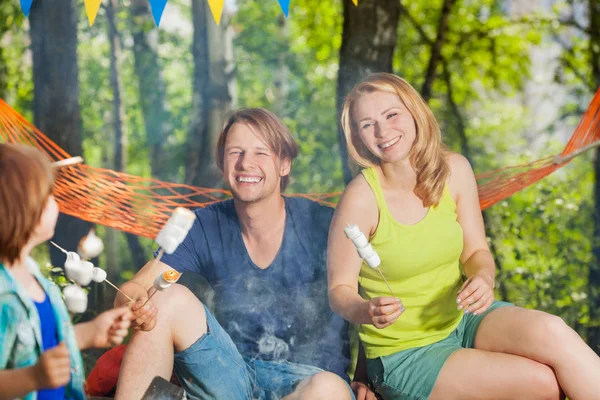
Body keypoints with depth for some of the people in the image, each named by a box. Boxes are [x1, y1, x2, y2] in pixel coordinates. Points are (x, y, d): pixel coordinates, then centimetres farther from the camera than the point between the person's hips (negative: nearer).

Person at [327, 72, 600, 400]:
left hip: (462, 319, 4)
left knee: (552, 333, -26)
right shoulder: (361, 198, -19)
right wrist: (366, 312, -32)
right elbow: (339, 290, -11)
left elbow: (476, 251, 4)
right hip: (405, 355, -4)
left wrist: (483, 277, -18)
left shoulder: (454, 170, -6)